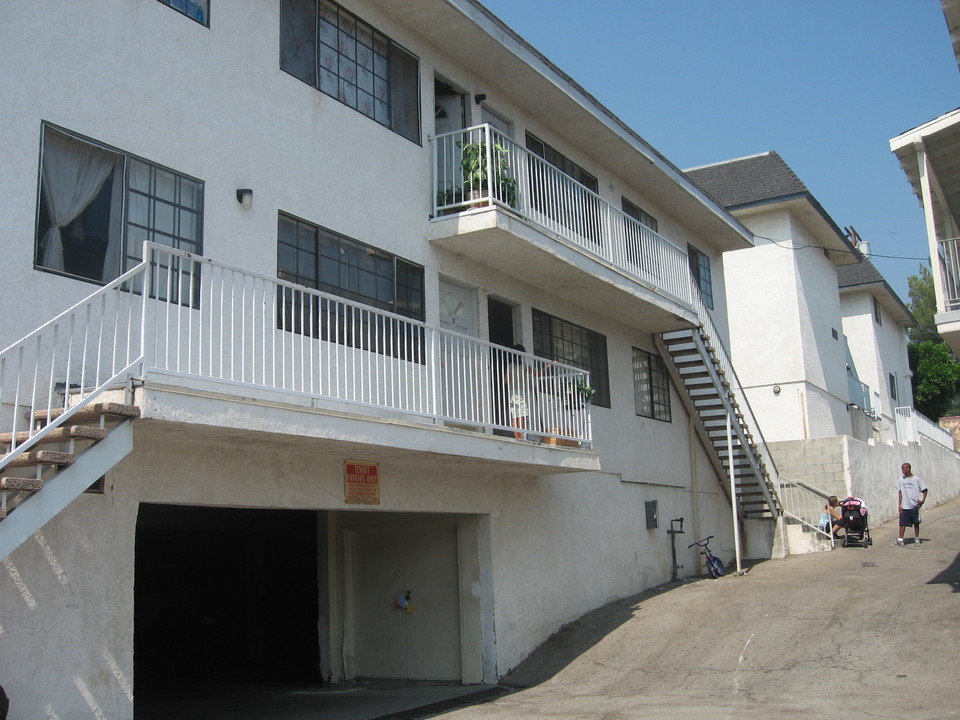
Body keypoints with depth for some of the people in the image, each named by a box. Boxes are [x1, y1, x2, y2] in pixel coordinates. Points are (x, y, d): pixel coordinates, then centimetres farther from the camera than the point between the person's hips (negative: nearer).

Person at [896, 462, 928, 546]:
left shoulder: (916, 479, -5)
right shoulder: (901, 480, 4)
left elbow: (924, 490, 1)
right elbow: (900, 492, 8)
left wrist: (923, 499, -11)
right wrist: (899, 505, 4)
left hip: (915, 505, -2)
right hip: (905, 506, 2)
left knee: (916, 523, 11)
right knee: (903, 523, -3)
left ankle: (917, 538, 24)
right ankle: (900, 539, -3)